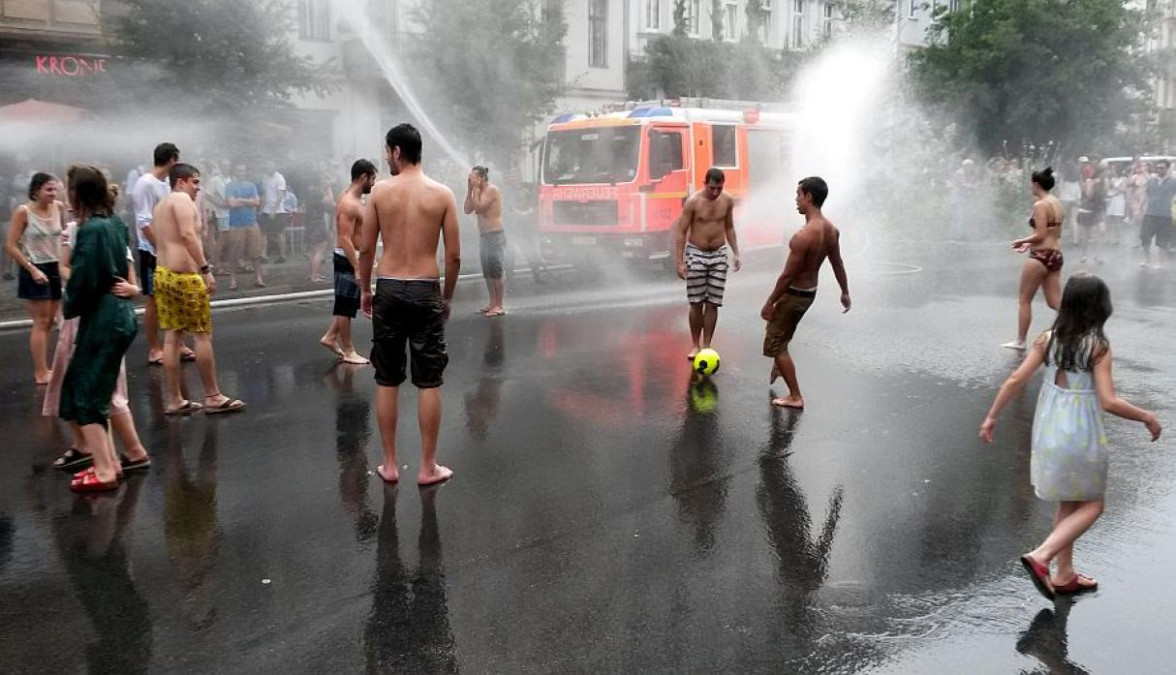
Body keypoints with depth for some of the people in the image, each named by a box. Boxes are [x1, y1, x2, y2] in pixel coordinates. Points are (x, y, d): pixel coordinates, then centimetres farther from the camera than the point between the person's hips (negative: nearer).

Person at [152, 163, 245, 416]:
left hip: (163, 273, 9)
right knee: (203, 336, -2)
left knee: (172, 338, 8)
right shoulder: (182, 199, -8)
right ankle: (213, 397, 3)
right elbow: (188, 235, -22)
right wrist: (206, 269, -25)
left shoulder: (162, 204, 21)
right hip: (184, 275, -9)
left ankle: (174, 400, 11)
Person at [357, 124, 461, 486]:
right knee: (429, 384, 6)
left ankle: (389, 464, 17)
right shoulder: (442, 194, -2)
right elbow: (454, 255, -3)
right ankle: (428, 466, 12)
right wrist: (447, 296, 10)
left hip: (389, 290, 1)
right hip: (426, 292, -1)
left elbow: (366, 248, 0)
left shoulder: (380, 191, -2)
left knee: (387, 381, 10)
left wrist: (364, 289, 14)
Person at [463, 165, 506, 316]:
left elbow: (478, 208, -21)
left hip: (495, 236, -9)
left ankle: (499, 305, -3)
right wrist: (469, 190, 2)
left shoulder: (492, 190, -13)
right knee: (487, 273, 11)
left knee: (496, 272, -7)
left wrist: (475, 189, -13)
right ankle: (492, 302, 19)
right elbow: (467, 210, 8)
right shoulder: (479, 191, 13)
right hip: (483, 236, 9)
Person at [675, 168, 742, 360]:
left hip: (719, 255, 3)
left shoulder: (728, 201, -2)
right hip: (696, 254, -3)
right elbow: (681, 231, -11)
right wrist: (680, 262, -16)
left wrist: (736, 253, 7)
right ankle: (695, 344, 16)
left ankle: (706, 345, 13)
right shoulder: (693, 202, -14)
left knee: (713, 304, 3)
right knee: (696, 304, 2)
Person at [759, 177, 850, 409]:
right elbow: (838, 263, 9)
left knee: (775, 345, 4)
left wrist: (769, 303, -15)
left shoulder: (804, 236, -31)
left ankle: (795, 397, 6)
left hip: (794, 294, -9)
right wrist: (845, 292, 23)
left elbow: (787, 275, -25)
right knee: (782, 333, 32)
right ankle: (779, 367, 53)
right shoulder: (831, 230, -4)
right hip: (810, 292, 9)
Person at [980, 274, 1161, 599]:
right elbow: (1109, 401, -20)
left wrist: (991, 417, 2)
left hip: (1049, 431, 5)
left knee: (1068, 504, 21)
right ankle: (1041, 556, -4)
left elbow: (1015, 380, -6)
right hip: (1080, 436, -5)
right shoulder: (1098, 346, -16)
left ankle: (1065, 575, 28)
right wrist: (1147, 417, -4)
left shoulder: (1048, 339, -3)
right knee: (1091, 505, 13)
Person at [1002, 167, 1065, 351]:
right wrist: (1029, 244, 19)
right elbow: (1053, 234, 17)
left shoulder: (1040, 205, -13)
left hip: (1041, 256, -8)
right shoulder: (1058, 204, 14)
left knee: (1024, 300, 5)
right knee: (1055, 302, 8)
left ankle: (1020, 341, 13)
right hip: (1056, 256, 8)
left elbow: (1041, 235, -18)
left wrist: (1022, 241, -3)